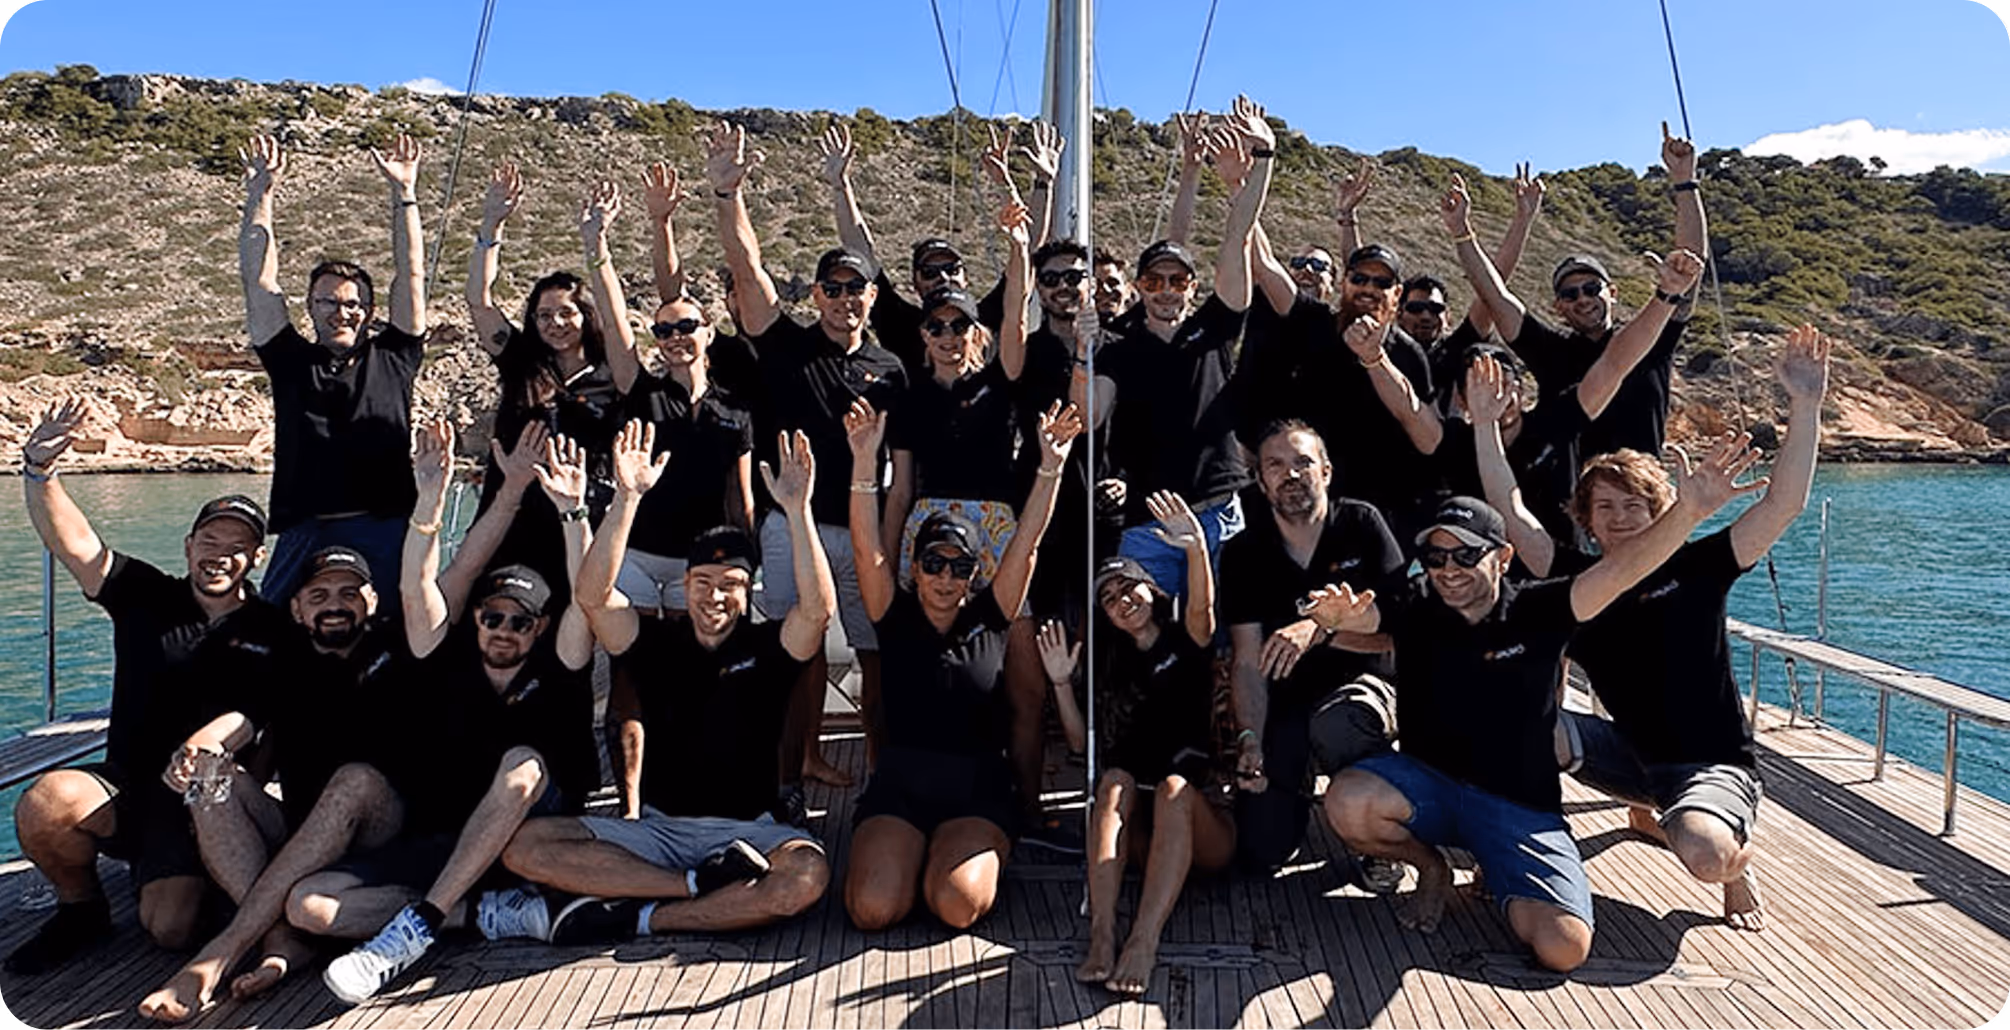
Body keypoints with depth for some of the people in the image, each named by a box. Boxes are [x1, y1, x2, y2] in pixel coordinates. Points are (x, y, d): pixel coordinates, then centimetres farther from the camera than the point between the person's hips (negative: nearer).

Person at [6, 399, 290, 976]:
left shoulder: (275, 631, 2)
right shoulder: (147, 597, 6)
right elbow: (71, 542, -7)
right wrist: (39, 469, -23)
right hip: (125, 786, 2)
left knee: (169, 928, -20)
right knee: (44, 803, -31)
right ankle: (80, 910, -1)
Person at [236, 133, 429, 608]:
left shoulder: (392, 358, 16)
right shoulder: (292, 362, 17)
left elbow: (411, 274, 14)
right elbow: (258, 281, 14)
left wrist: (404, 193, 11)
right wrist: (260, 195, 10)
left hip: (386, 533, -1)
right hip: (304, 534, 1)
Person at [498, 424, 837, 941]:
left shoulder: (767, 647, 4)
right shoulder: (655, 642, 8)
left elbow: (818, 607, -16)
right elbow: (593, 595, -8)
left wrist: (797, 510, -25)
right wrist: (627, 497, -17)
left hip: (743, 829, -2)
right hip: (653, 825, 2)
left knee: (807, 873, -35)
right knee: (524, 846, -20)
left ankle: (634, 918, -22)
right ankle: (708, 883, -23)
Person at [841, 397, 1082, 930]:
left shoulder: (988, 618, 6)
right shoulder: (896, 617, 4)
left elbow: (1026, 542, -3)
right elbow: (867, 547, -9)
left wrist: (1051, 465, -14)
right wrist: (864, 465, -22)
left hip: (978, 785, 0)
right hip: (900, 780, 0)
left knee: (958, 906, -25)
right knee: (873, 909, -21)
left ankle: (955, 851, 10)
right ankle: (909, 852, 11)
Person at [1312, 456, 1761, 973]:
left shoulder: (1537, 611, -6)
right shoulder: (1415, 608, -3)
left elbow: (1619, 571, -18)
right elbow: (1356, 615, -18)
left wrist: (1687, 512, -35)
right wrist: (1333, 614, -45)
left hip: (1521, 808, -1)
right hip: (1427, 783, 1)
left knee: (1564, 948, -19)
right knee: (1347, 801, -31)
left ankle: (1499, 878, 19)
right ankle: (1431, 867, 5)